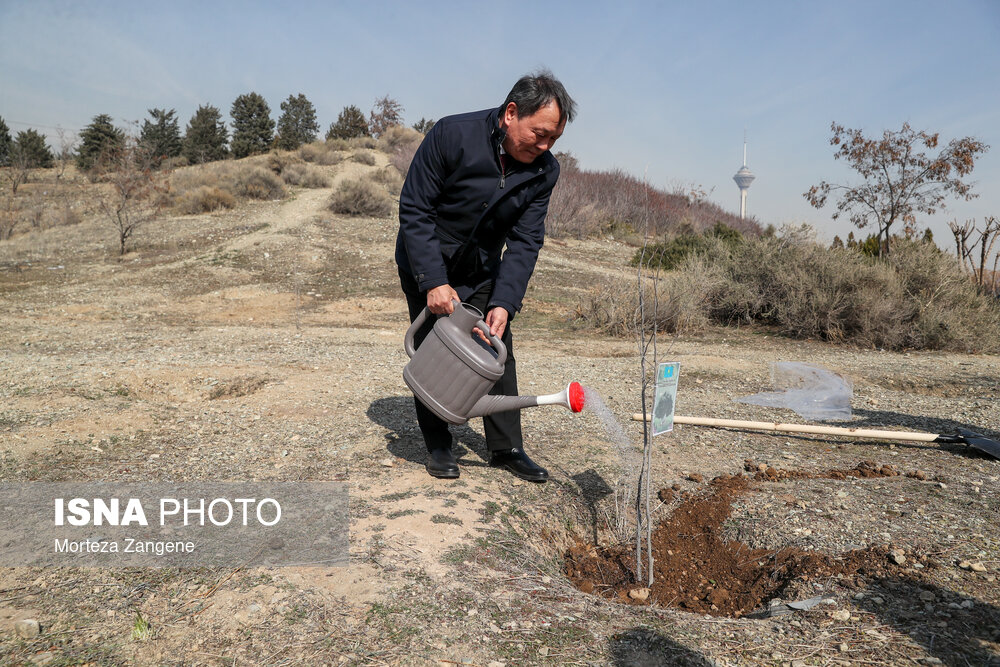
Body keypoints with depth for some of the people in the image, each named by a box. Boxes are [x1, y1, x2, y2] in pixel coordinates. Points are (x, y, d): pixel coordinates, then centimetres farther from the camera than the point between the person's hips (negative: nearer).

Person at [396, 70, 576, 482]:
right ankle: (437, 446, 15)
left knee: (498, 355, 1)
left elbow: (524, 243, -13)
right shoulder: (452, 135, -25)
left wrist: (504, 302, -26)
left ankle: (506, 448, 12)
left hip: (482, 269, 4)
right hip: (425, 263, -3)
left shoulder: (544, 172, -13)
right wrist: (434, 282, -28)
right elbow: (414, 210, -22)